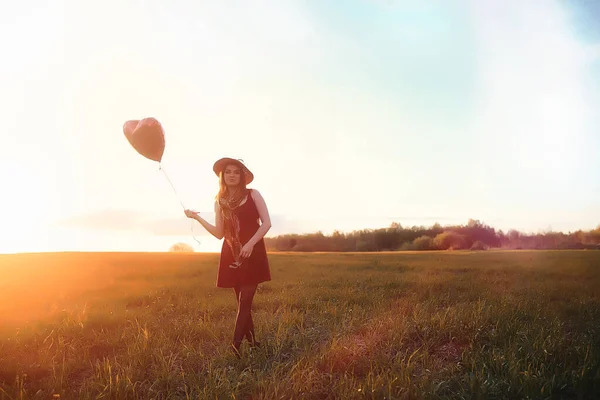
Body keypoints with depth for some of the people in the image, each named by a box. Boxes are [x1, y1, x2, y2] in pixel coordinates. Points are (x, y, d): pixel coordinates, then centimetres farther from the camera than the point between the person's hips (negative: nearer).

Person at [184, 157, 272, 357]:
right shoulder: (220, 201, 9)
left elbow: (266, 223, -5)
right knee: (242, 301, 7)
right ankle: (252, 342, 19)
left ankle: (235, 346, -8)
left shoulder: (252, 194, 1)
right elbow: (220, 233, 8)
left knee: (245, 301, -9)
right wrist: (197, 218, 0)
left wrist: (250, 243, -17)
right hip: (232, 255, 3)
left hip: (253, 253, -3)